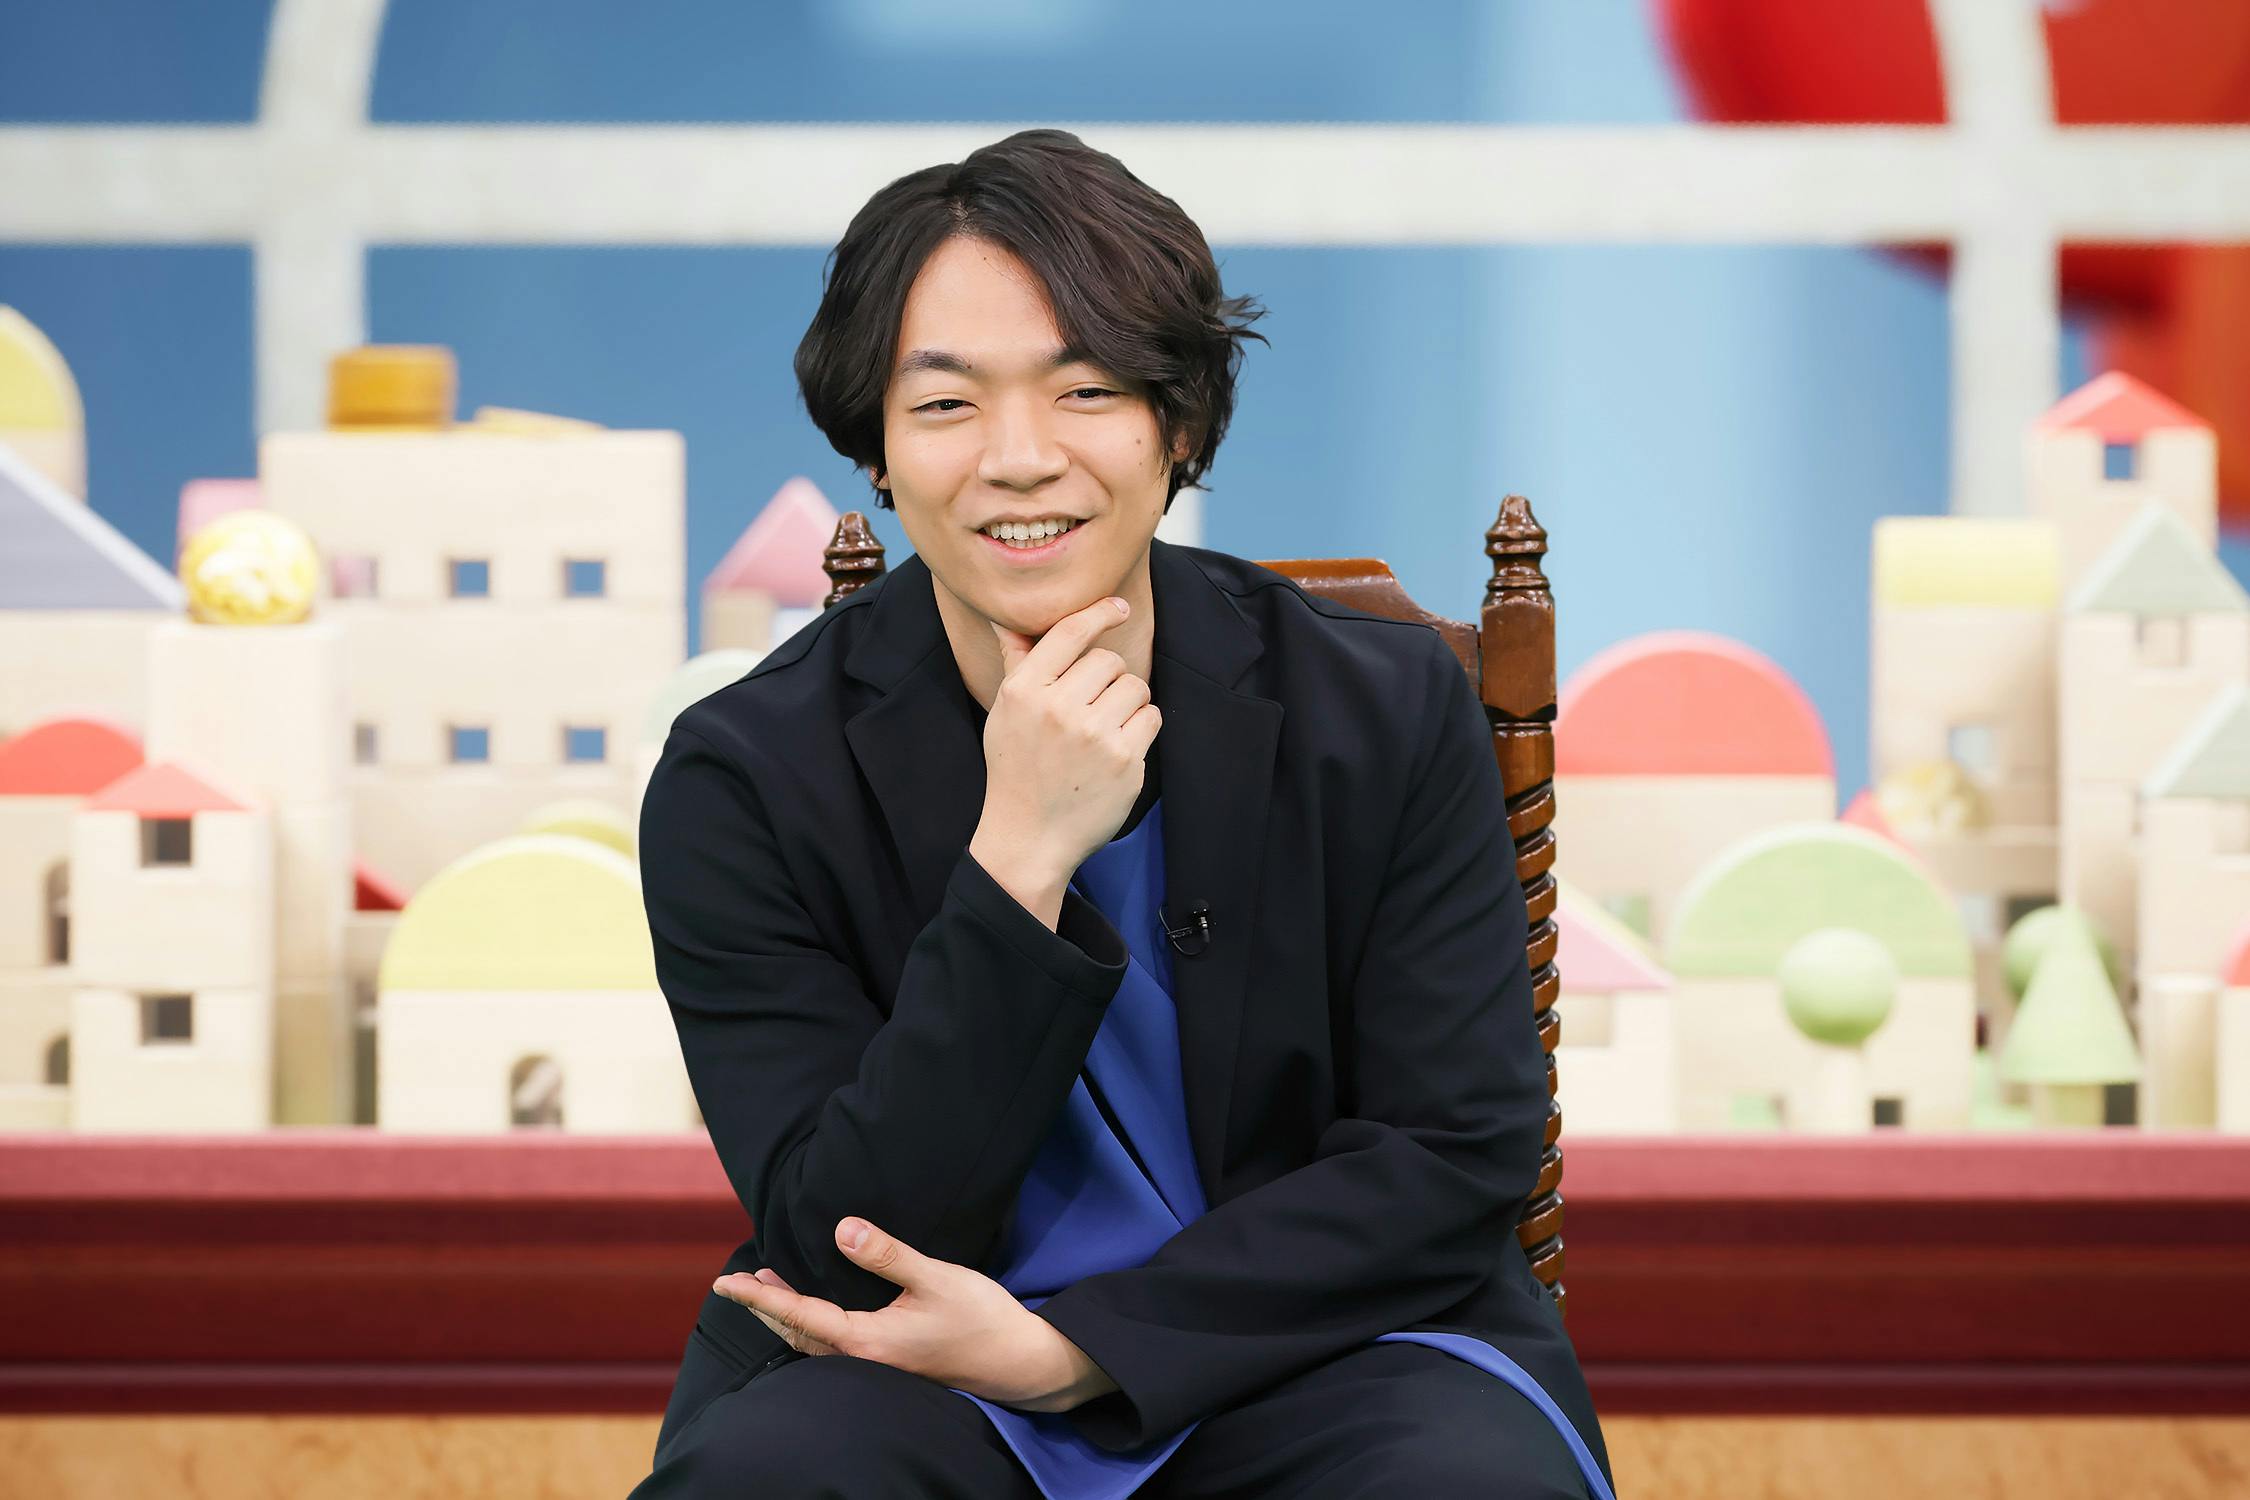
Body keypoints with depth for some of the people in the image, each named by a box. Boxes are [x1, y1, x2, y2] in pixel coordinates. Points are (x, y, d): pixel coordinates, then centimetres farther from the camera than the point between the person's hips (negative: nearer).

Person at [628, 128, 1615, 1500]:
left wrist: (1069, 1345, -16)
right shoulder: (746, 780, -7)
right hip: (913, 1383, -1)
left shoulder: (1393, 715, -3)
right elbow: (844, 1247, -12)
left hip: (1316, 1343, 1)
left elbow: (1459, 1155, -5)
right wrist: (1019, 861, -24)